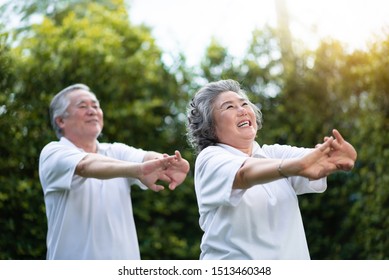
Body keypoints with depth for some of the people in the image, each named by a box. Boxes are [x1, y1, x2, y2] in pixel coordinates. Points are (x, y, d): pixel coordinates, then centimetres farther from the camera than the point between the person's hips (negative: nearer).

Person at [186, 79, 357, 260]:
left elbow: (319, 157, -5)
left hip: (291, 256, 4)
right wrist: (297, 165, -39)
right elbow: (245, 173, -23)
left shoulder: (275, 154, 12)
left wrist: (337, 157, -28)